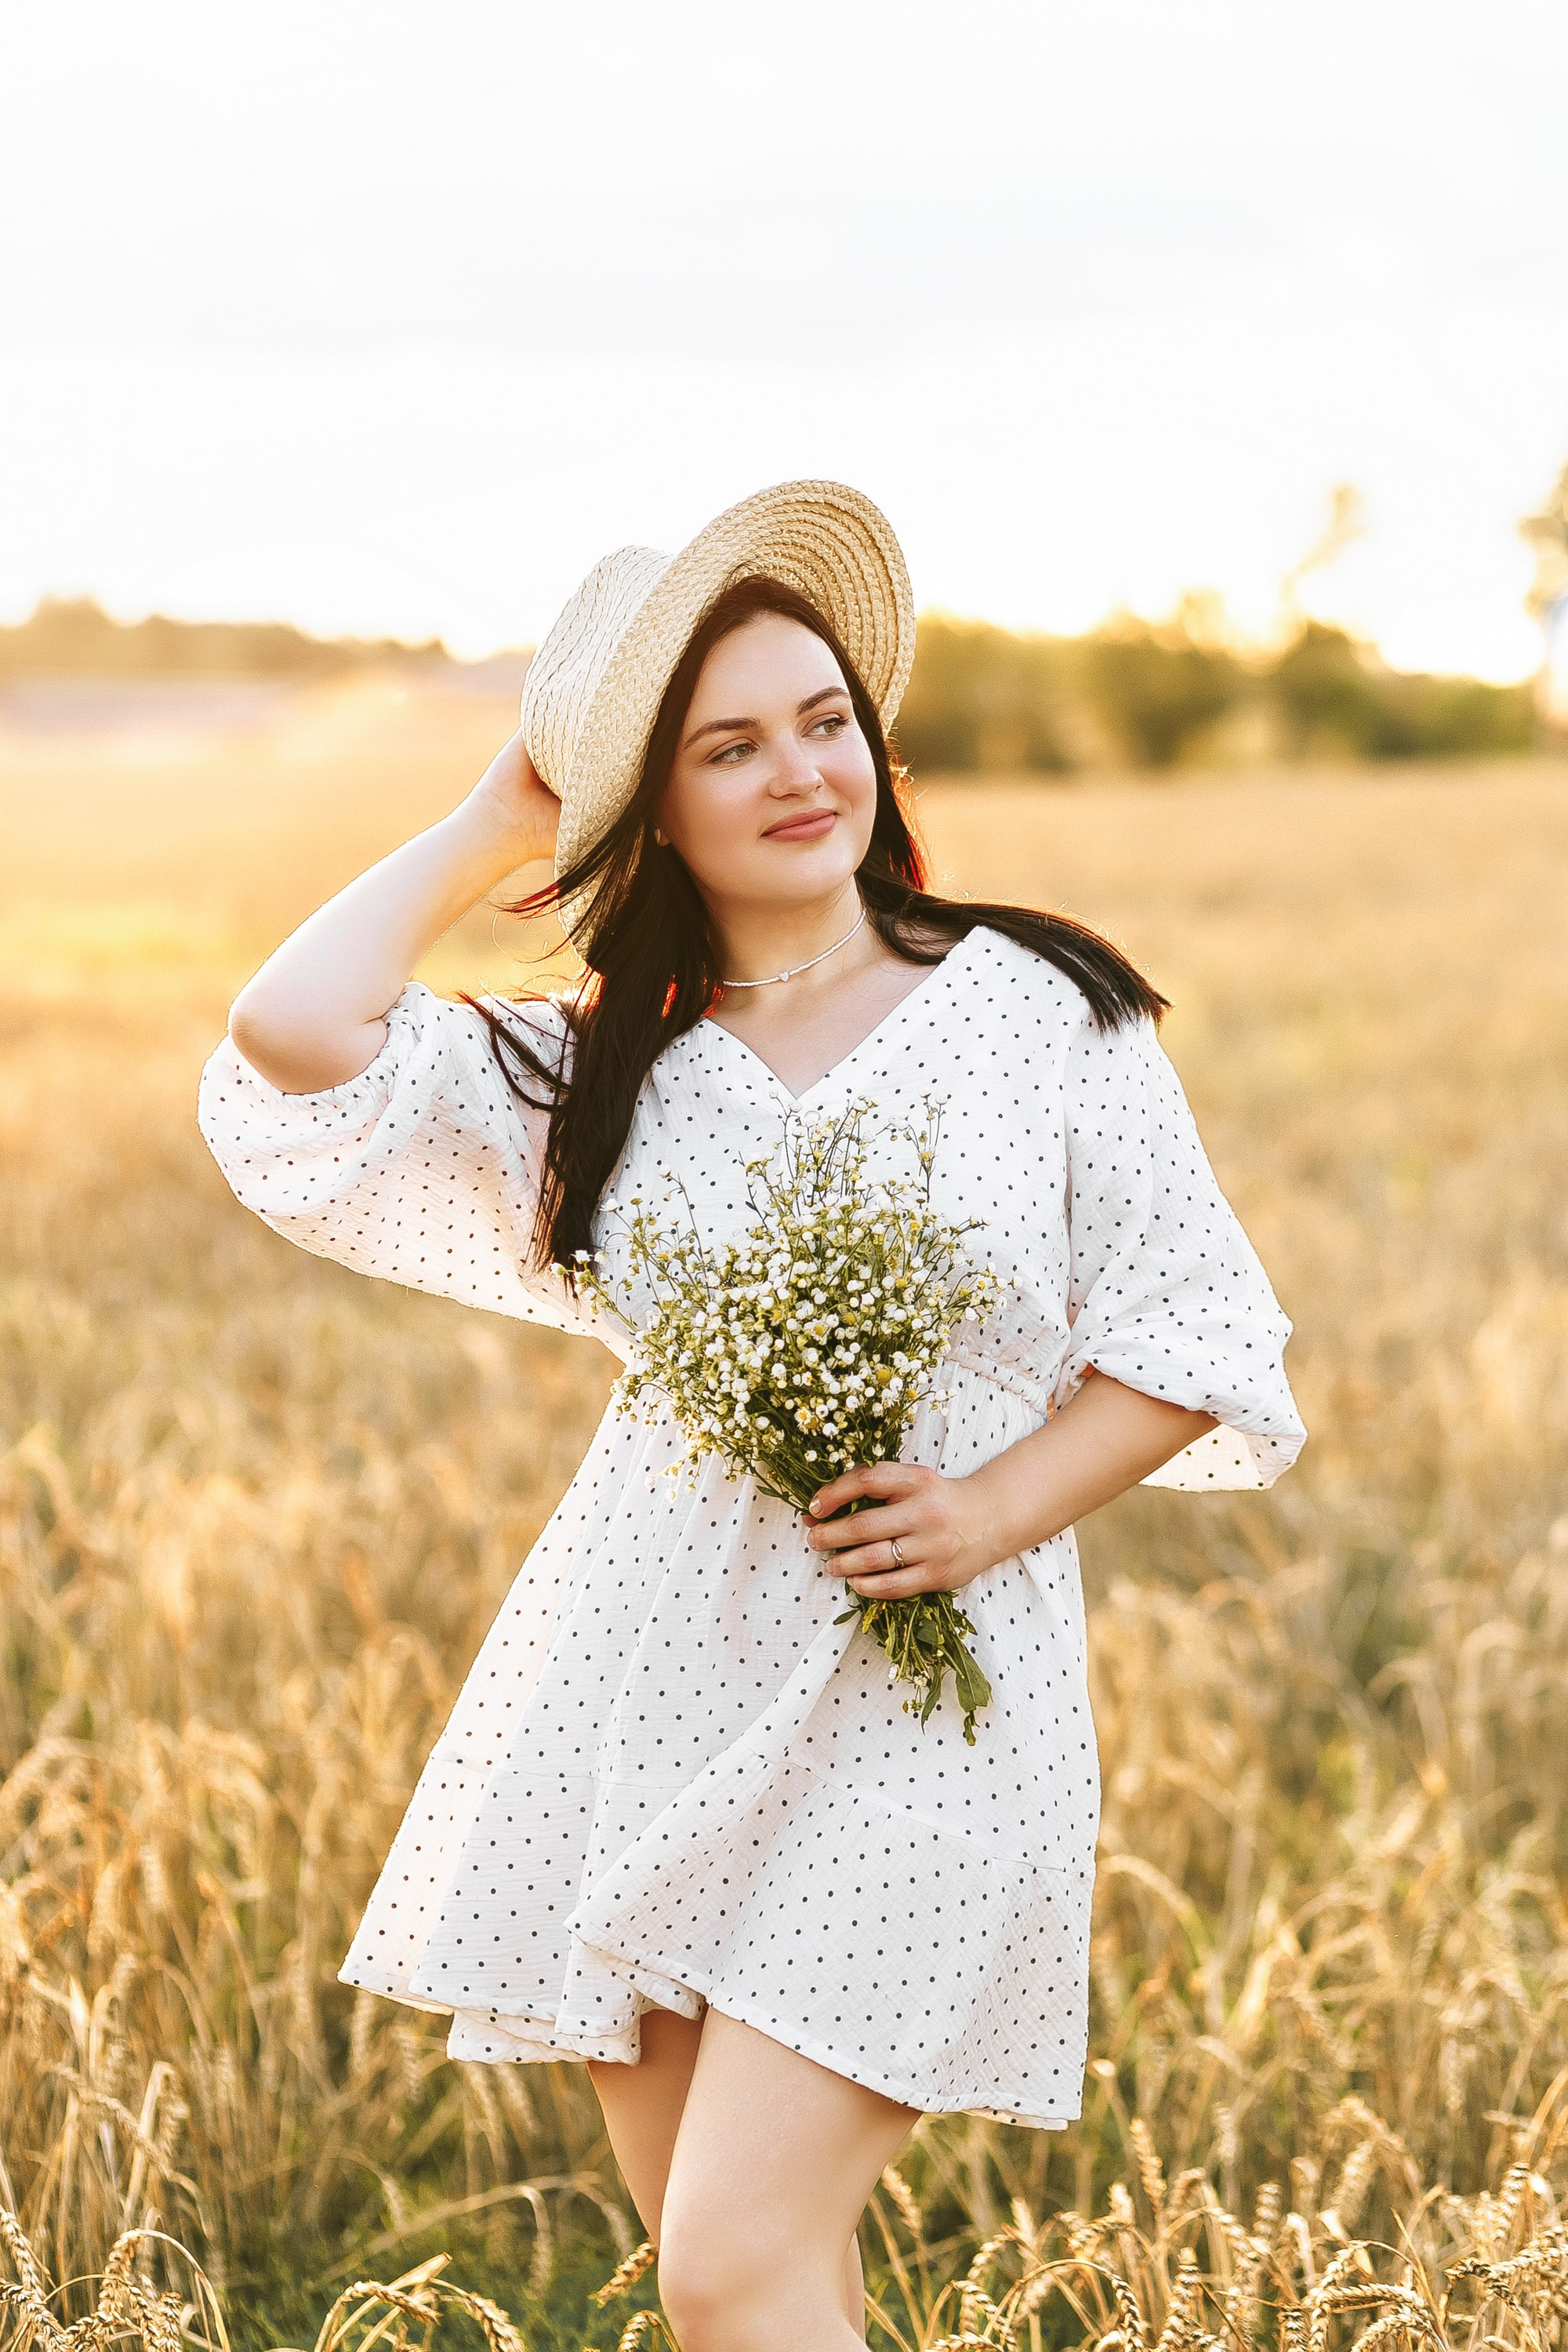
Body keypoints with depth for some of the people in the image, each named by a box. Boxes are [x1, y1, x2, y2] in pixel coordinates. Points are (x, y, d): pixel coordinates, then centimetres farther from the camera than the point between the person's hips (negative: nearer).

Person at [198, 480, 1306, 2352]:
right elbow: (289, 1039, -5)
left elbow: (1196, 1334, 3)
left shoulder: (1039, 1010, 1)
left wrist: (993, 1509, -12)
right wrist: (499, 822, 6)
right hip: (645, 1695, 4)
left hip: (924, 1703, -3)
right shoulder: (599, 1073, 8)